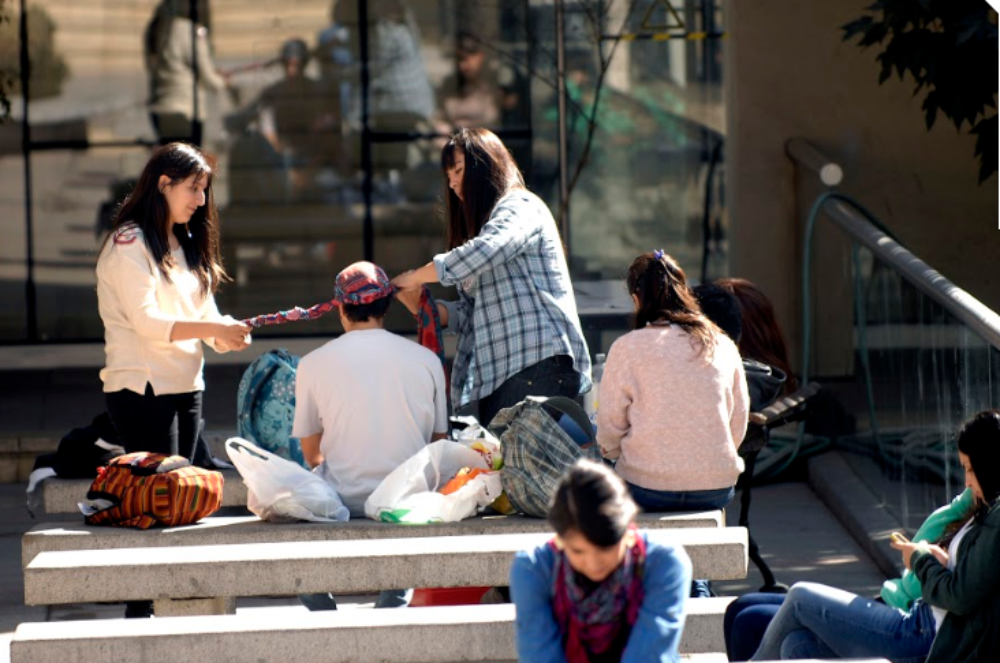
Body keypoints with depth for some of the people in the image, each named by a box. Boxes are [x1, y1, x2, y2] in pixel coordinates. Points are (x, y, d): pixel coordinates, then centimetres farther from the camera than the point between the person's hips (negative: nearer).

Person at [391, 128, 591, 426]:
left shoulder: (520, 206, 1)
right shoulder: (481, 223, 28)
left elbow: (485, 251, -20)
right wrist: (420, 304, 3)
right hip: (498, 372, 8)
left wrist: (414, 277, -10)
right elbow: (469, 313, 21)